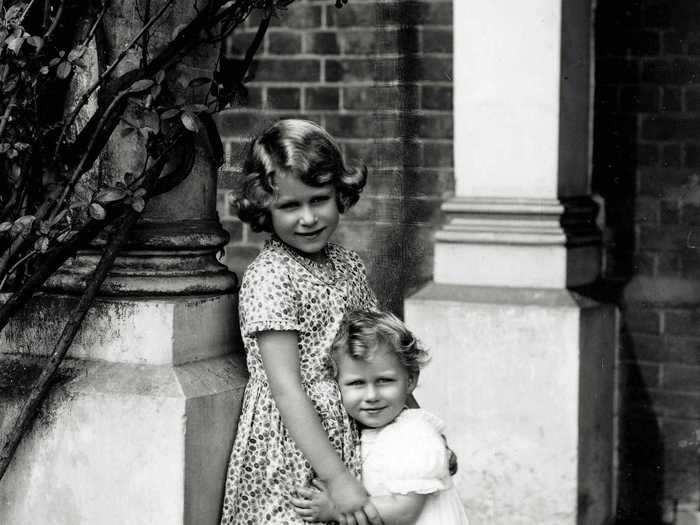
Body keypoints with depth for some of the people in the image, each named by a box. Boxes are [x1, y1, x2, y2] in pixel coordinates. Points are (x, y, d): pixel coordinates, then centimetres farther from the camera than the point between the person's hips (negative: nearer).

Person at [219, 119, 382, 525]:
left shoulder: (350, 266, 6)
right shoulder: (269, 278, -16)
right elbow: (286, 389, -20)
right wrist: (336, 477, -23)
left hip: (350, 439, 7)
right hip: (289, 457, -6)